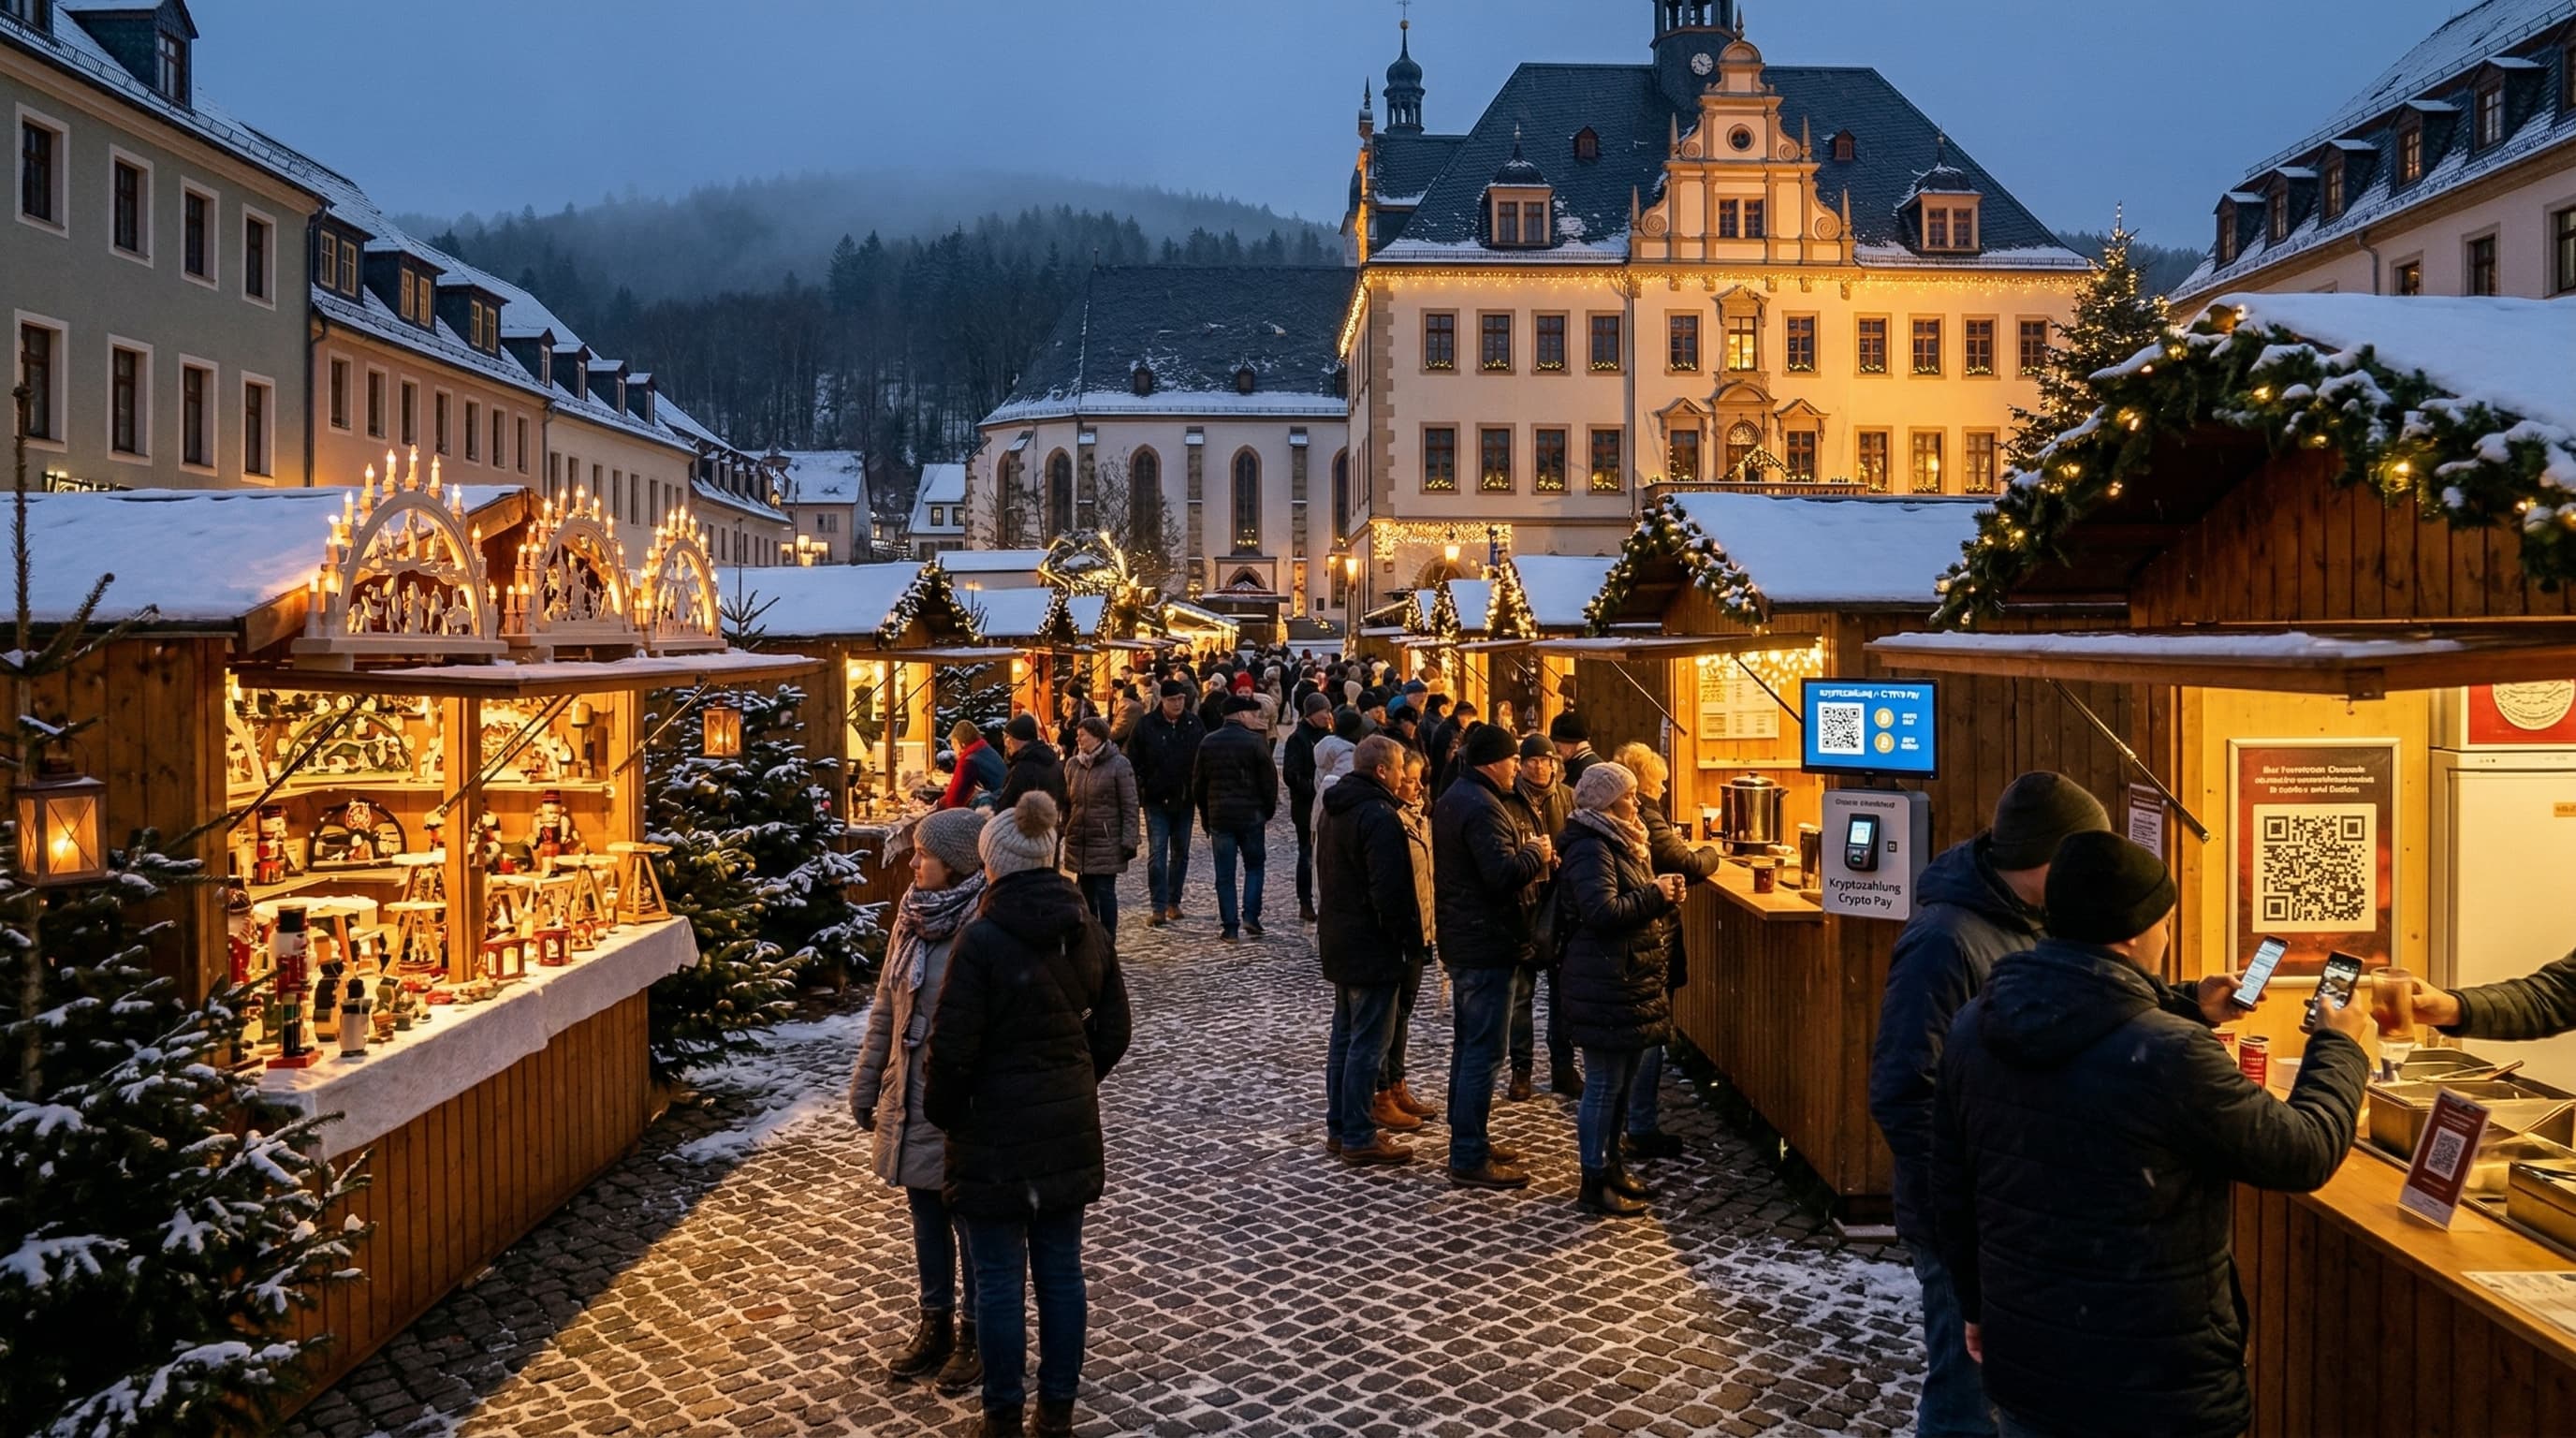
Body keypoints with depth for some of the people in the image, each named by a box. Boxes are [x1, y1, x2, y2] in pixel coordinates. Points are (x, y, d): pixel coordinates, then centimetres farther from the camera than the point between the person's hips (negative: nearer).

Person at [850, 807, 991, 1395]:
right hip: (911, 1103, 7)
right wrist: (866, 1087, 12)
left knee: (972, 1222, 9)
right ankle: (935, 1325, 34)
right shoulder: (913, 915, 2)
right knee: (926, 1218, 18)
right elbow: (886, 1009, 10)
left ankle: (977, 1335, 25)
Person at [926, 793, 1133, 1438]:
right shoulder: (1087, 931, 0)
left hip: (996, 1132, -5)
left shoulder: (982, 939, -18)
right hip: (1071, 1126, 5)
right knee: (1061, 1270, 14)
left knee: (1000, 1279, 8)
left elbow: (953, 1048, -16)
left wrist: (942, 1113, 1)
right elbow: (1112, 1033, 7)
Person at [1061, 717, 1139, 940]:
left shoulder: (1119, 765, -8)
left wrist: (1128, 841, -12)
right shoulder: (1073, 765, 8)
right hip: (1079, 842, 5)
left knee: (1105, 892, -3)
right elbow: (1067, 803, 15)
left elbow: (1130, 807, -8)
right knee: (1086, 892, 11)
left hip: (1107, 843, -5)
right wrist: (1064, 832, 11)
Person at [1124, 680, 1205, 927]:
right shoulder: (1146, 725, -7)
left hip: (1184, 800, 3)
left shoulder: (1193, 724, 1)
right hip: (1156, 801, -3)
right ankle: (1159, 908, -5)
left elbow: (1203, 760, 8)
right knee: (1157, 854, -6)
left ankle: (1173, 901, 24)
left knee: (1181, 852, 11)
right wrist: (1138, 792, -9)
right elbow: (1133, 761, -3)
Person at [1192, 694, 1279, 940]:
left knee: (1225, 874, 6)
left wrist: (1206, 816, 17)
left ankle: (1230, 926, 6)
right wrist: (1269, 811, 7)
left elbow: (1197, 783, 9)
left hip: (1218, 816, 2)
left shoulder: (1208, 743, 4)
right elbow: (1269, 781, -7)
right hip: (1251, 816, -2)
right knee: (1254, 866, 15)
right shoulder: (1256, 742, -9)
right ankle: (1250, 916, 4)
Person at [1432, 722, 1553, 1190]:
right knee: (1484, 1052, -6)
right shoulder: (1482, 808, -21)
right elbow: (1504, 874, -30)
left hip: (1463, 940, 11)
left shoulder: (1454, 798, 13)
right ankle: (1469, 1159, -1)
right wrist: (1538, 853, -12)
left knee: (1469, 1044, 18)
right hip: (1486, 945, -11)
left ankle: (1467, 1139, 29)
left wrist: (1530, 853, 8)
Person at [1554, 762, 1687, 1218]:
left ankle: (1611, 1166, 30)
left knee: (1621, 1081, 18)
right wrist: (1654, 896, -16)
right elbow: (1604, 911, -27)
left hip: (1631, 980, 10)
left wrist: (1662, 893, 4)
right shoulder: (1590, 847, -17)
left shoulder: (1620, 841, 15)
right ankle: (1594, 1185, 7)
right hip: (1605, 985, -10)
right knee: (1604, 1084, -2)